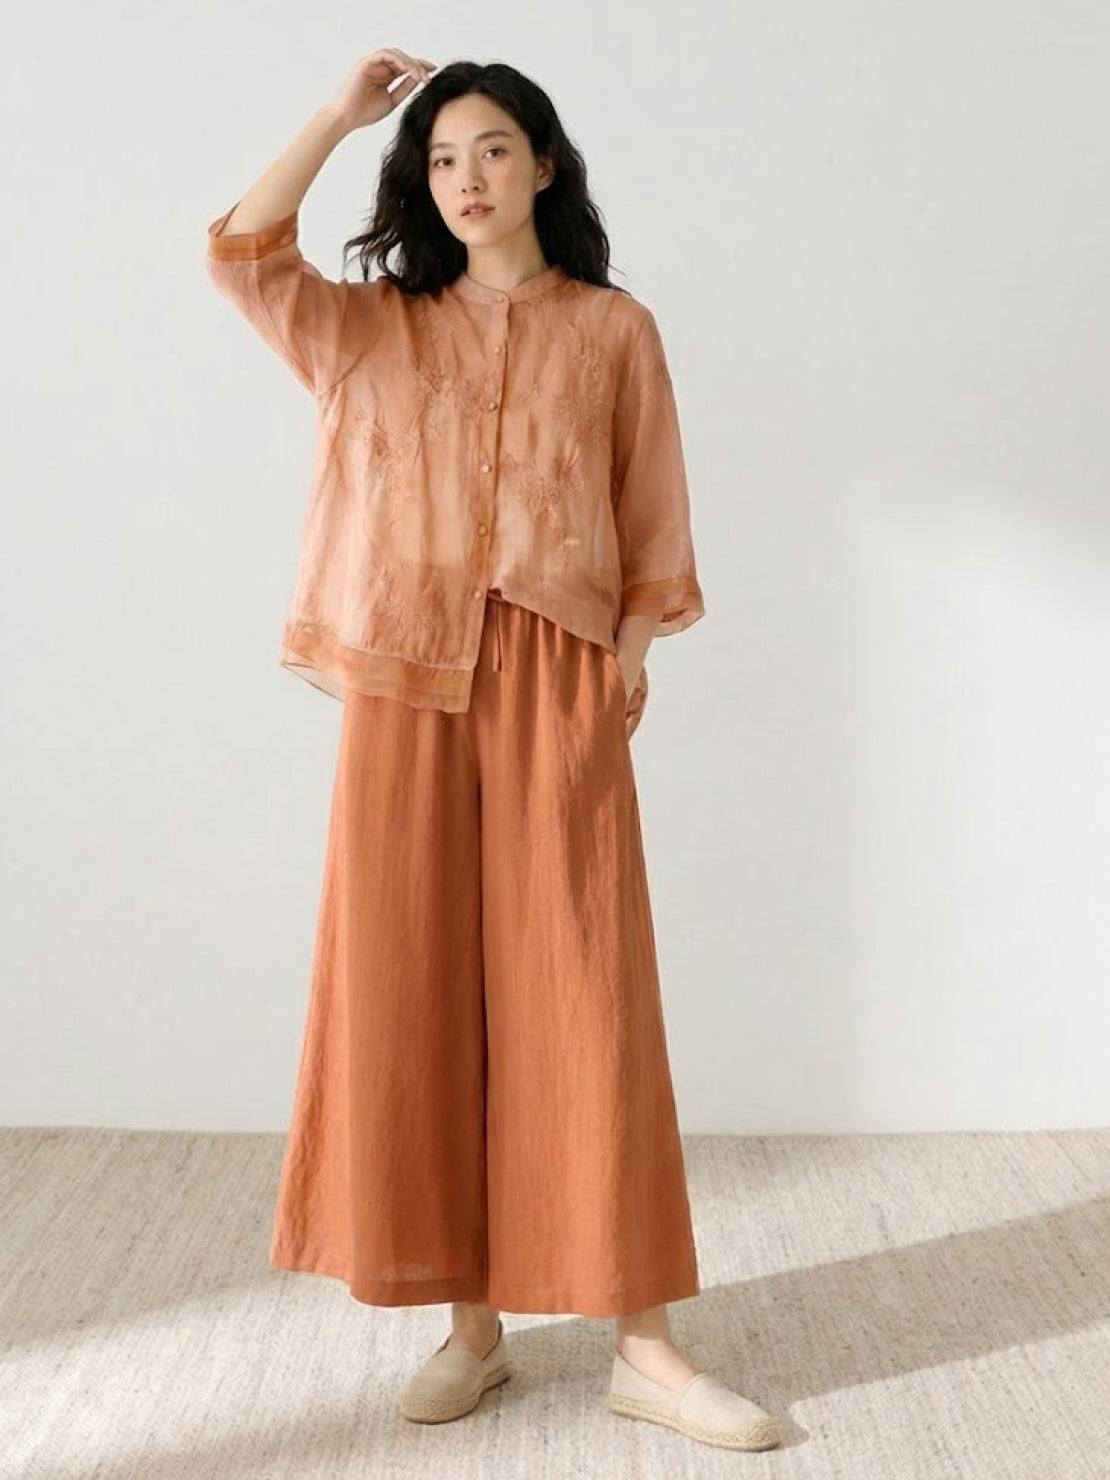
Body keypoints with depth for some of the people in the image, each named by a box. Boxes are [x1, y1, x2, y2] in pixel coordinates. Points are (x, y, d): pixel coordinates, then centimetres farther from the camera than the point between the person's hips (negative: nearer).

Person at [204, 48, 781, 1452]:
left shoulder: (614, 329, 9)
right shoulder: (375, 328, 13)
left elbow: (649, 510, 8)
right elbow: (242, 255, -1)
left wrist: (635, 645, -2)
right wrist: (337, 115, 0)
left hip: (557, 681, -2)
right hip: (407, 683, 2)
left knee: (581, 990, -4)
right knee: (417, 984, 1)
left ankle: (642, 1342, 3)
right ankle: (470, 1317, 13)